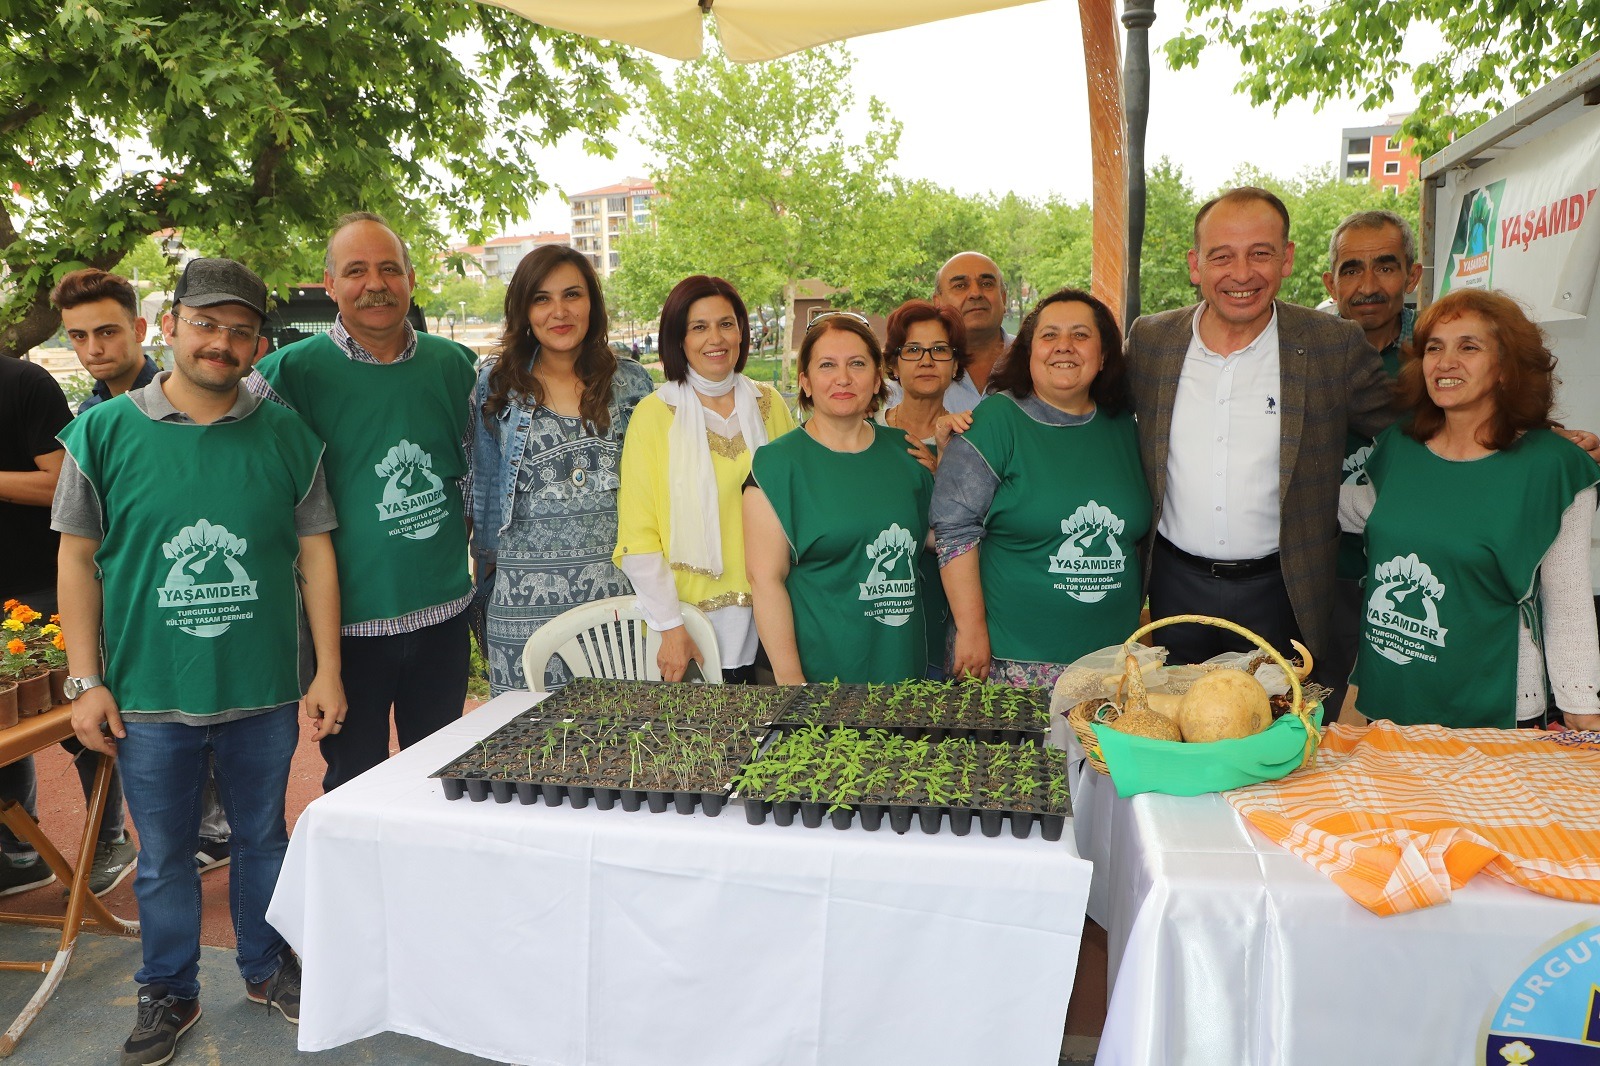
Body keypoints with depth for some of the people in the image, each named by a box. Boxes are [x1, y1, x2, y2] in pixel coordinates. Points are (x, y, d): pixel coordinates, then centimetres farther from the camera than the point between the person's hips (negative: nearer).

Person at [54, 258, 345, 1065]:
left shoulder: (287, 436, -1)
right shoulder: (104, 432, -4)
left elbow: (315, 553, 2)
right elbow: (78, 558, 1)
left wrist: (327, 673, 0)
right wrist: (85, 681, -2)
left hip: (265, 690, 1)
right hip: (149, 695, -1)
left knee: (263, 837, 17)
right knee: (164, 855, 14)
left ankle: (266, 966, 38)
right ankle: (167, 993, 34)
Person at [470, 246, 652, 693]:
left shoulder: (631, 382, 7)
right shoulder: (496, 385, 5)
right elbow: (483, 485, 12)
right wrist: (485, 563, 13)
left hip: (615, 584, 1)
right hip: (525, 590, 0)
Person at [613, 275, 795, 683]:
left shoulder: (769, 404, 6)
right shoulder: (654, 414, -6)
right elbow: (638, 537, -7)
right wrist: (670, 627, -12)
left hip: (764, 615, 3)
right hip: (691, 617, -3)